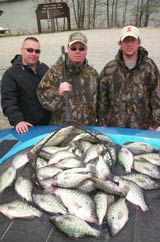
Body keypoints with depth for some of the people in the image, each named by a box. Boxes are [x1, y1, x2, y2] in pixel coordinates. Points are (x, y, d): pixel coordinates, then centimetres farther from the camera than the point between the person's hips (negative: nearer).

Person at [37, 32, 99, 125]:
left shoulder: (93, 73, 7)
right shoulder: (55, 70, -4)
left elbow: (99, 102, 12)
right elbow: (42, 93, -7)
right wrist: (57, 93, -24)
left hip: (88, 128, 3)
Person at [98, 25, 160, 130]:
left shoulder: (149, 67, -1)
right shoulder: (109, 68, 1)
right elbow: (102, 99, 3)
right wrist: (103, 123, 2)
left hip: (141, 129, 0)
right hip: (114, 127, 1)